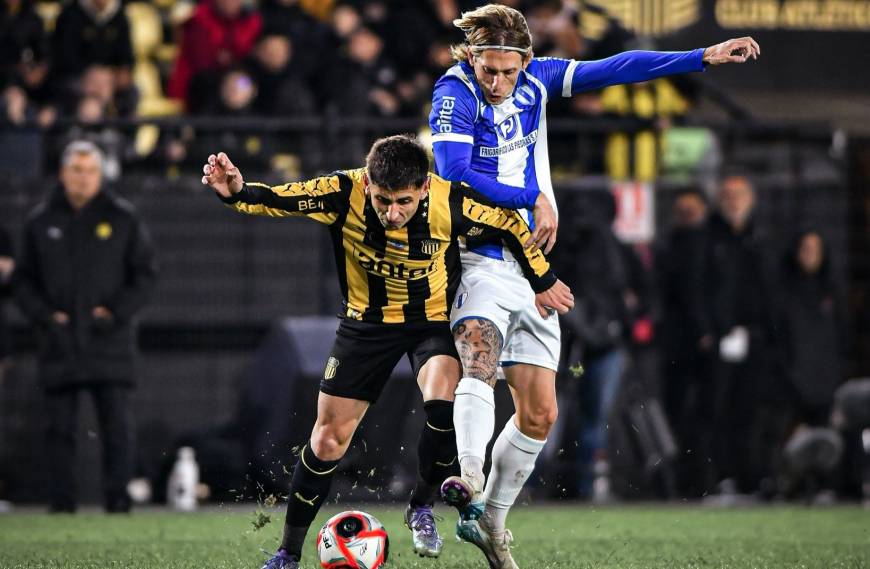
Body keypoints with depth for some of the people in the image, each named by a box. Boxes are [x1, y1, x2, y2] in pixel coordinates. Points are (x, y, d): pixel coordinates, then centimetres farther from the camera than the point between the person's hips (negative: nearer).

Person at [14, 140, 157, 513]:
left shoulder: (122, 219, 5)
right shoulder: (41, 221, 9)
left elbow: (145, 273, 7)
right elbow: (24, 280, 12)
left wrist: (117, 312, -5)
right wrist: (44, 315, -4)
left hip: (109, 340, -1)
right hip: (59, 341, 1)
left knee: (116, 423, -6)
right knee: (60, 426, 2)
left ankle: (118, 497, -3)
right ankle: (61, 501, 6)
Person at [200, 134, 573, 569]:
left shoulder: (450, 204, -28)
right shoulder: (344, 193, -26)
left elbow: (510, 225, -11)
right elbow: (275, 200, -20)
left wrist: (542, 281, 2)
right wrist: (237, 193, -41)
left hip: (433, 320, -1)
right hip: (367, 321, 1)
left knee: (444, 406, -29)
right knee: (329, 437, 2)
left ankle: (422, 508, -2)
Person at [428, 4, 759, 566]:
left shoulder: (535, 80, 4)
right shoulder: (455, 94, -13)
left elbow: (613, 69, 7)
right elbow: (453, 170, -25)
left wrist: (706, 57, 5)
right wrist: (534, 198, -19)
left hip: (532, 265, 6)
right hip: (479, 260, -6)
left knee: (540, 413, 5)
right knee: (481, 360, -34)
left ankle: (490, 522, 19)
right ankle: (469, 480, -52)